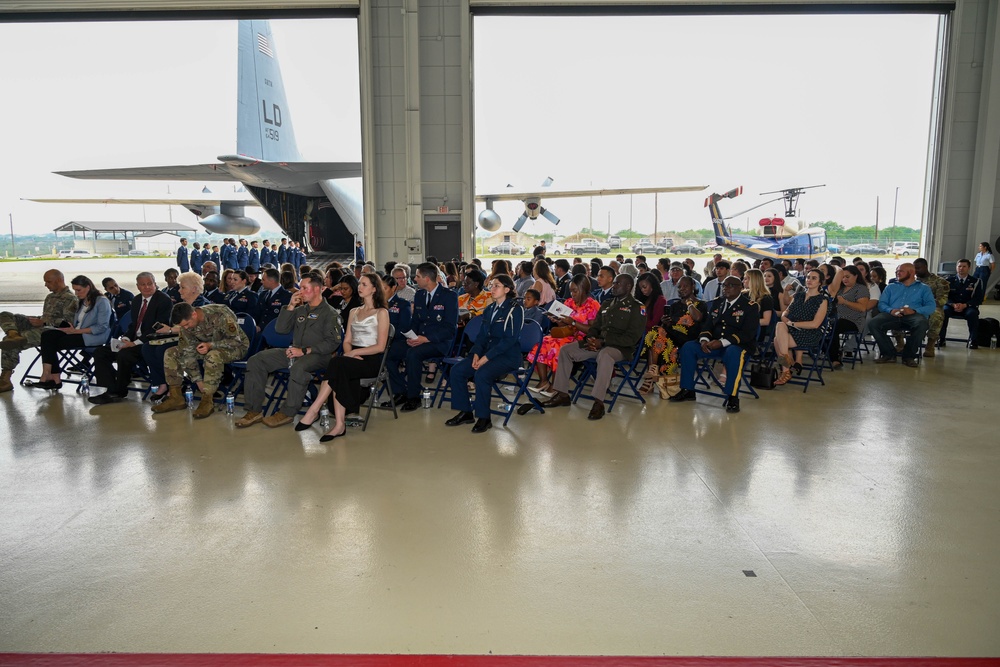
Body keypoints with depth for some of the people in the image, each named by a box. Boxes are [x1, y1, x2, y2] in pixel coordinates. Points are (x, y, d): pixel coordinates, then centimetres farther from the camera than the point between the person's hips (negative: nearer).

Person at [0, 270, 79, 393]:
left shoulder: (70, 299, -3)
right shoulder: (50, 297, 26)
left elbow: (68, 322, -14)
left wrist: (43, 322, -18)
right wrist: (37, 320, 11)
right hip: (41, 327, 9)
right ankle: (14, 335, -32)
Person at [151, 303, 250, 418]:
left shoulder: (220, 315, -30)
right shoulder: (186, 323, -11)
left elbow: (236, 340, -25)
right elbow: (188, 353, -9)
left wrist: (211, 345, -36)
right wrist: (198, 381, -14)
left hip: (236, 346, -7)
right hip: (208, 347, 7)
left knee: (213, 356, -40)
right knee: (170, 353, -4)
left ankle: (207, 401, -27)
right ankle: (176, 397, 1)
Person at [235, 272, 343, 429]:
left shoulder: (329, 313, -1)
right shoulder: (300, 310, 21)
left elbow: (332, 342, -12)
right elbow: (280, 329, 13)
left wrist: (304, 351, -19)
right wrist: (291, 306, 3)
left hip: (316, 355, -7)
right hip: (294, 351, 7)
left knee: (298, 368, -41)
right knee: (255, 361, -9)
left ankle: (287, 413, -24)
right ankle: (254, 410, -9)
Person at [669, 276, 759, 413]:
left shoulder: (750, 306, -4)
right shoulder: (717, 303, 15)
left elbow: (748, 333, -14)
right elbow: (708, 325, 14)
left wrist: (723, 342, -26)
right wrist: (704, 339, -11)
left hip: (739, 345, -6)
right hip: (715, 344, 6)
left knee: (733, 353, -40)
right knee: (688, 347, -13)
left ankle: (732, 397, -32)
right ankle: (688, 390, -7)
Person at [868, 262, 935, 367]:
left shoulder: (924, 288, 22)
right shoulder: (890, 287, 28)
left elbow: (931, 306, 5)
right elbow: (881, 304, 12)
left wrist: (914, 311, -15)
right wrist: (891, 310, -12)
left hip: (913, 315, -2)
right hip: (892, 315, 2)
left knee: (922, 324, -38)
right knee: (873, 323, -30)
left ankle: (909, 355, -19)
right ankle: (889, 353, -15)